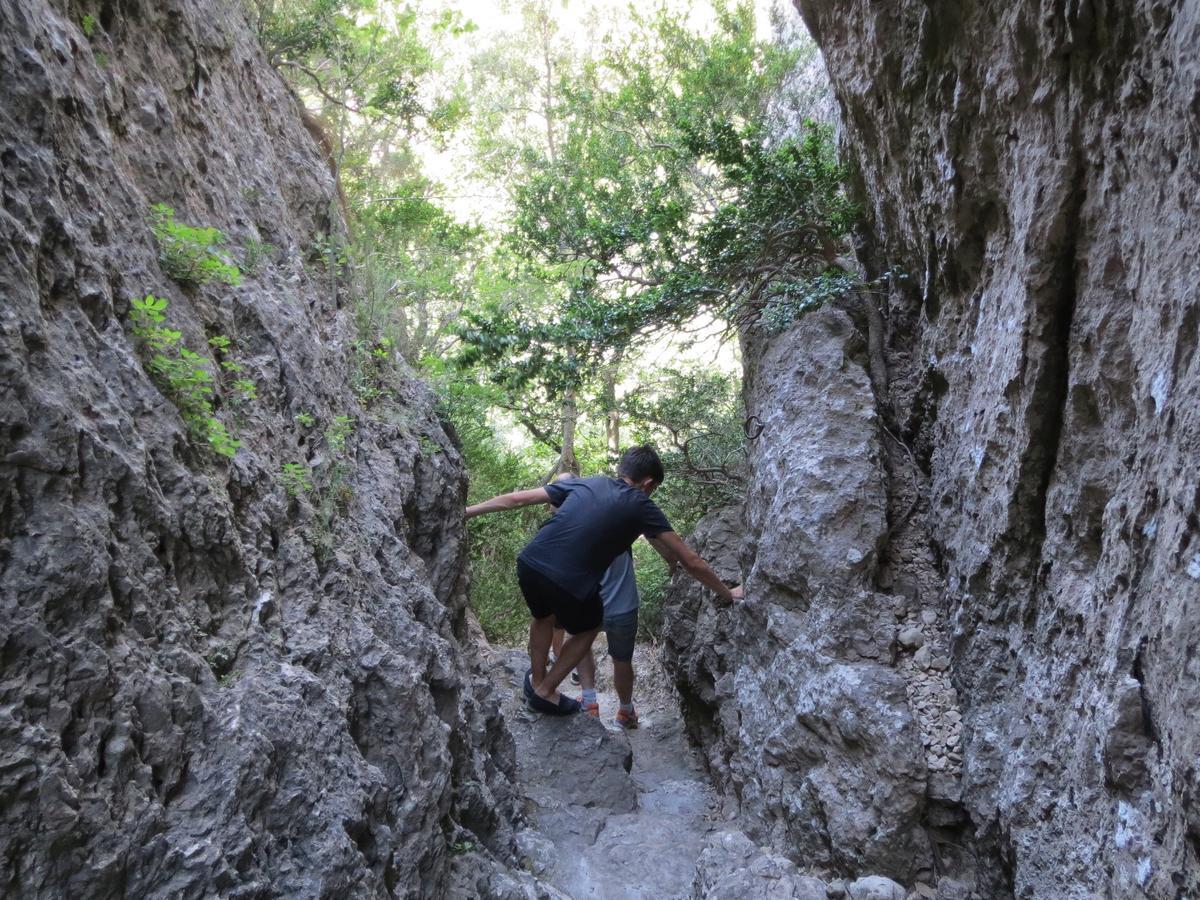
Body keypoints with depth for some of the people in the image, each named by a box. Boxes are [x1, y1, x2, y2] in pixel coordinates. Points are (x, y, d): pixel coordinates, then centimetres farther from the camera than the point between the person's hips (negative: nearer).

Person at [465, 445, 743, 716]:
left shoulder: (585, 483, 17)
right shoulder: (641, 506, 8)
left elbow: (517, 499, 19)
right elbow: (689, 560, 11)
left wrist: (467, 511, 28)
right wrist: (727, 594, 23)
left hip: (529, 564, 4)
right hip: (571, 585, -4)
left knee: (543, 616, 37)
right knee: (587, 629, 30)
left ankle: (537, 680, 50)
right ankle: (546, 691, 34)